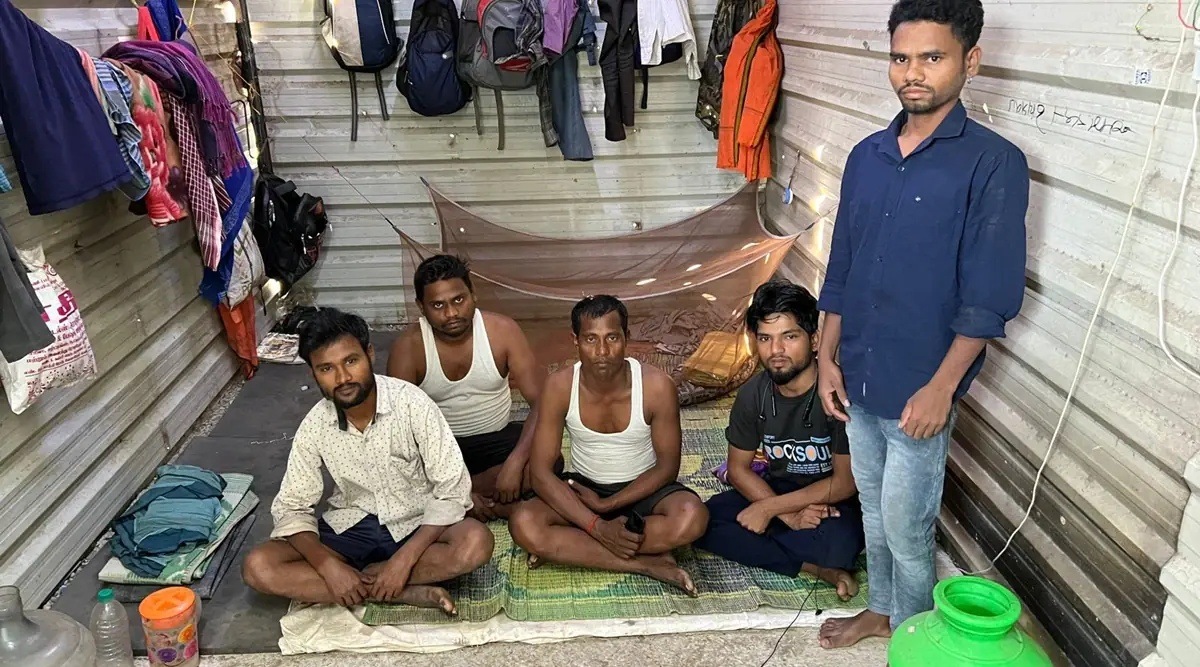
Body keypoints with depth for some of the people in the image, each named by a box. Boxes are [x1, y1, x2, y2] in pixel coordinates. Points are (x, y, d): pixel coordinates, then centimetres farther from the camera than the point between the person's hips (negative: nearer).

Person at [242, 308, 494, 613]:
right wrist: (327, 565, -21)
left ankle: (364, 580, -16)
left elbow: (452, 489, -19)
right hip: (350, 528, 3)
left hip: (416, 527, -3)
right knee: (258, 567, -19)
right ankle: (408, 593, -21)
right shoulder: (314, 427, -10)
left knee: (476, 542, -33)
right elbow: (291, 507, -4)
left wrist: (403, 559, -26)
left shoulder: (412, 403, -20)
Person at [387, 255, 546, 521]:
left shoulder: (502, 330, -14)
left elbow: (542, 401, -17)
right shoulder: (408, 348, -16)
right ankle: (496, 504, -18)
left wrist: (515, 463, -33)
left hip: (496, 437, 1)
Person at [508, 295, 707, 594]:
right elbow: (541, 471, -18)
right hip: (583, 487, 1)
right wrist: (598, 527, -27)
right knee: (523, 524, -28)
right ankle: (648, 563, -22)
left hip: (641, 489, 0)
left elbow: (667, 466, -11)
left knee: (692, 517, -33)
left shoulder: (657, 386, -21)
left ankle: (564, 549, -20)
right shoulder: (559, 387, -19)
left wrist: (606, 504, -18)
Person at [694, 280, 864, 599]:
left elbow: (846, 483, -20)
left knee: (839, 542, -38)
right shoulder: (754, 394, -9)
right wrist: (788, 514, -17)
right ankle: (816, 567, -16)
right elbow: (739, 469, -1)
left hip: (835, 501, -5)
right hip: (779, 490, 5)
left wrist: (769, 508, -20)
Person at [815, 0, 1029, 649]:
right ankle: (881, 609, 44)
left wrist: (941, 387, -17)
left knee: (906, 527, 9)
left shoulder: (993, 163, -14)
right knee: (874, 508, 22)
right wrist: (828, 357, 5)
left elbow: (988, 296, -15)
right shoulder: (866, 155, 3)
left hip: (917, 388, -5)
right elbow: (841, 270, 8)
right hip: (858, 377, 6)